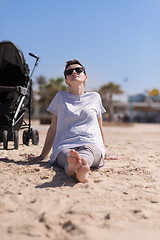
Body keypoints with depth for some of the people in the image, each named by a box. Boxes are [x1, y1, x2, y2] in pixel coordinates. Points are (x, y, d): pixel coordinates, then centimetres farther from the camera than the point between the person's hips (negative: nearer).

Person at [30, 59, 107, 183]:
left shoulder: (95, 97, 19)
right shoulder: (60, 97, 18)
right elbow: (53, 128, 20)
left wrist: (105, 152, 31)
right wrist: (43, 155, 19)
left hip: (91, 144, 0)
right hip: (65, 146, 0)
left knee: (87, 153, -39)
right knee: (67, 156, -39)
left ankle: (82, 162, -71)